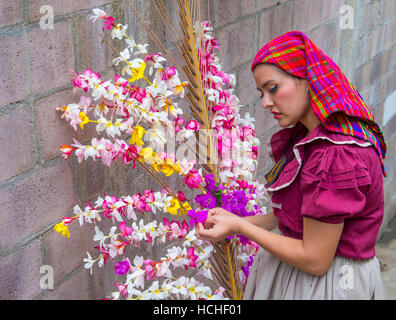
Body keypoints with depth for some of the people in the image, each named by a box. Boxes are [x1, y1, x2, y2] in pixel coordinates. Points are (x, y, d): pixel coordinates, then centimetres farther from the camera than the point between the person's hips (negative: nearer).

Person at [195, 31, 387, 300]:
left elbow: (314, 260, -23)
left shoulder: (337, 156, -28)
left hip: (326, 283, -8)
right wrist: (237, 222, 0)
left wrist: (239, 227, -16)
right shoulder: (307, 136, 3)